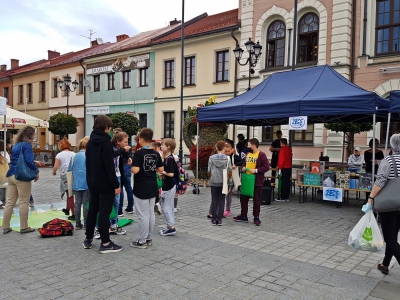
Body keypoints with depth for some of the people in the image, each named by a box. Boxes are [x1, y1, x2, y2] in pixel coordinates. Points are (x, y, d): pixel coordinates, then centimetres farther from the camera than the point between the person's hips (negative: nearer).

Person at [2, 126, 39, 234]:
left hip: (11, 175, 8)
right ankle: (24, 227, 8)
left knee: (10, 202, 10)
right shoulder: (27, 145, -9)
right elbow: (29, 161, -17)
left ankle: (5, 227, 15)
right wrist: (36, 171, -5)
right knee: (24, 202, 1)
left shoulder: (16, 145, 16)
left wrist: (34, 163, 26)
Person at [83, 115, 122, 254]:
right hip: (105, 184, -8)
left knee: (92, 210, 15)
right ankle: (105, 243, 1)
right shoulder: (105, 142, -16)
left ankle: (88, 239, 24)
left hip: (93, 182, 8)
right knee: (104, 212, -4)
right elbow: (109, 165, -20)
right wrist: (116, 184, -16)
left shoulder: (91, 141, 11)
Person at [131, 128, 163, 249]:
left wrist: (131, 165, -5)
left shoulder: (138, 153, -15)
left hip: (141, 188, -6)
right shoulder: (156, 154, 4)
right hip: (153, 187, 6)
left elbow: (135, 170, -24)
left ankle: (142, 241, 8)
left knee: (143, 215, 0)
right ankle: (149, 238, 23)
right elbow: (161, 169, 6)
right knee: (151, 213, 13)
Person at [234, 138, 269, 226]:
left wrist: (256, 170, -20)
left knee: (256, 201, 5)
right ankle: (243, 216, 25)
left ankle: (256, 218, 17)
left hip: (257, 182, -7)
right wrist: (243, 167, 2)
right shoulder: (247, 154, 9)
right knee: (243, 198, 12)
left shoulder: (261, 155, -11)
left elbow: (266, 167, -15)